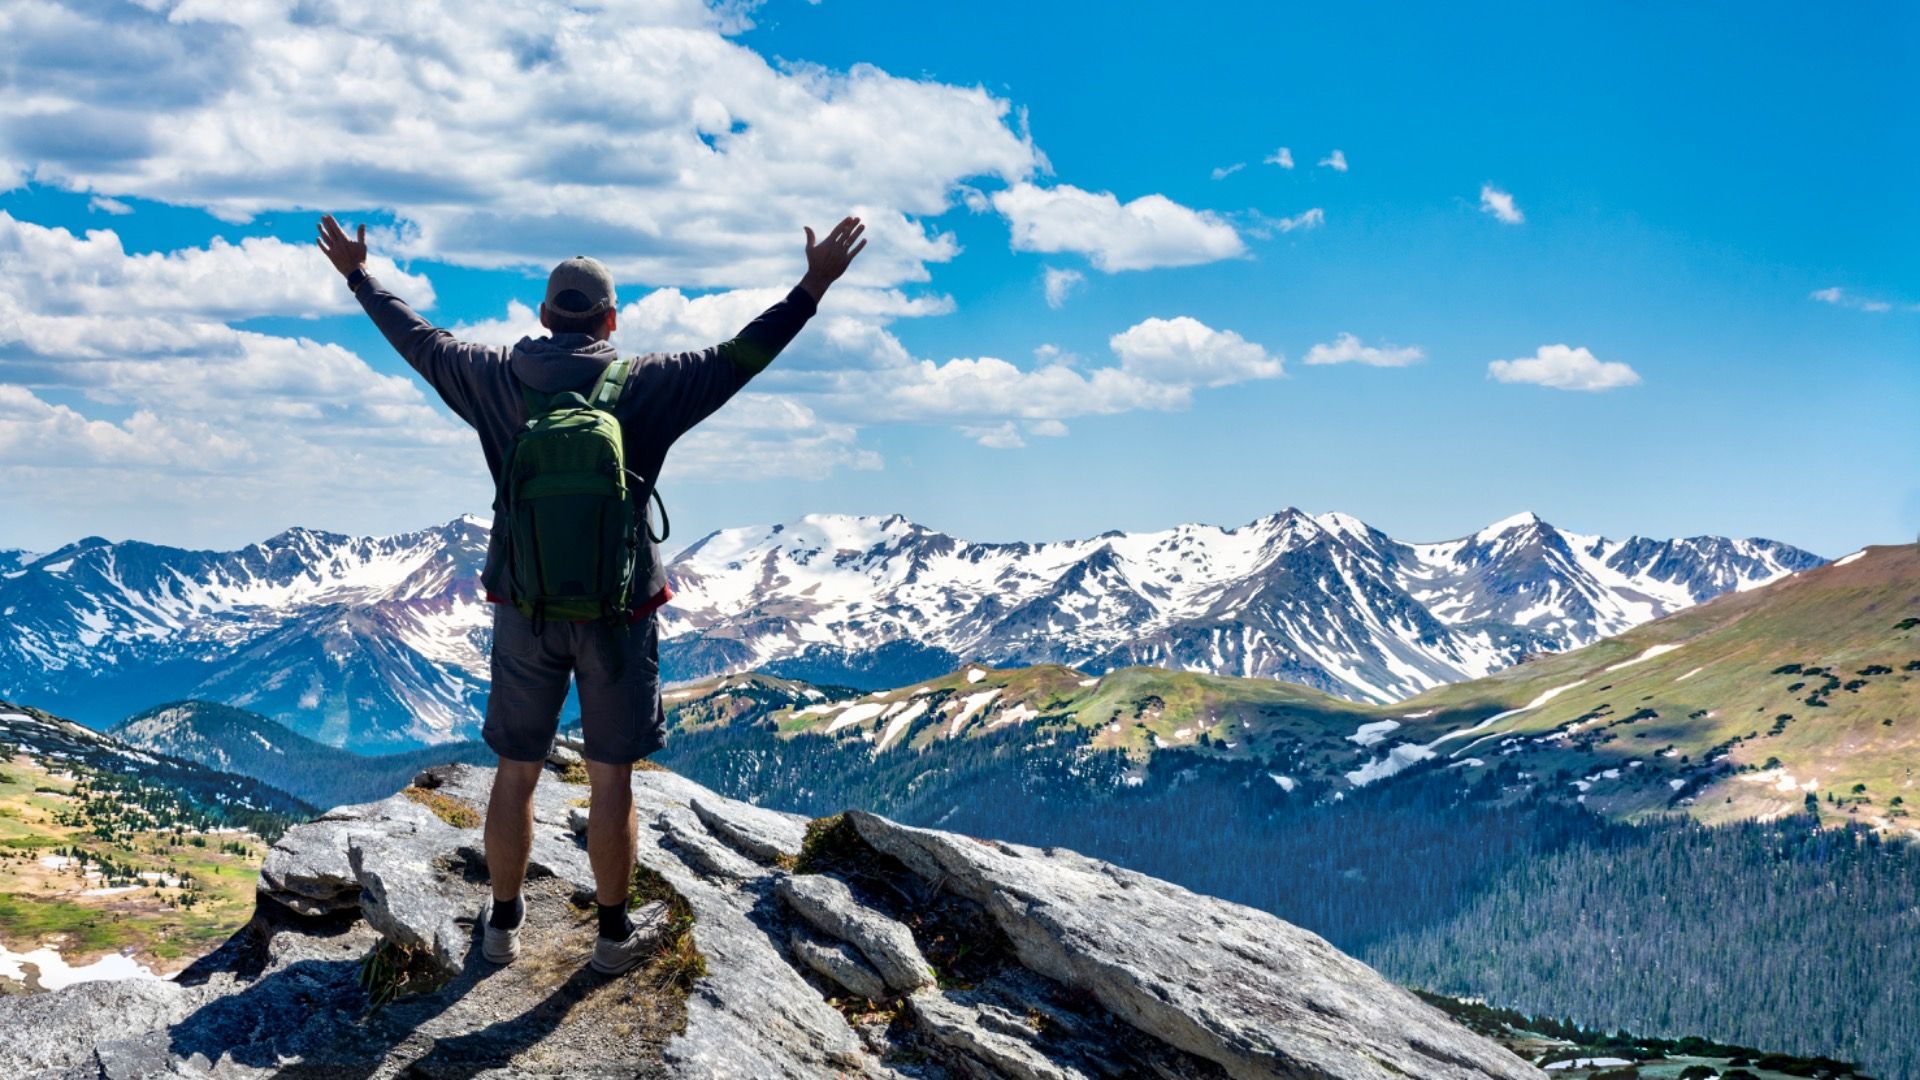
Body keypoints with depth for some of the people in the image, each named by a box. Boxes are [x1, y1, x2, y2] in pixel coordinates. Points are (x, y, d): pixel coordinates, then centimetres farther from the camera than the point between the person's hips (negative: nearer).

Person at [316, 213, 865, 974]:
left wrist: (358, 276, 24)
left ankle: (504, 924, 22)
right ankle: (614, 934, 15)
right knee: (611, 777, 7)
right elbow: (738, 359, -10)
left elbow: (417, 340, 10)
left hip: (524, 608, 2)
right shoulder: (644, 385, -9)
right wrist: (814, 286, -7)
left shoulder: (498, 380, -2)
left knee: (516, 771, 13)